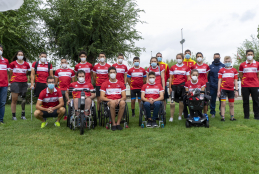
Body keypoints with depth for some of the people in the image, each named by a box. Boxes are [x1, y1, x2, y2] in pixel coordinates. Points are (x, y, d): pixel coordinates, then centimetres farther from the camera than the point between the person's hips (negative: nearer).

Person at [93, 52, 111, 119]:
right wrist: (97, 82, 10)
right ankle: (99, 114, 7)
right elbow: (94, 76, 14)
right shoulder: (96, 66, 6)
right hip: (98, 85, 0)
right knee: (99, 100, 1)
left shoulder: (108, 66, 5)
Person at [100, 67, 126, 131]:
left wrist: (119, 100, -14)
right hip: (109, 101, -1)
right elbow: (102, 97, 2)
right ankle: (113, 124, -26)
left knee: (122, 103, -36)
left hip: (119, 101, 1)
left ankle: (118, 123, -24)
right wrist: (110, 100, -16)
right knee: (112, 103, -39)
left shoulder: (121, 84, 16)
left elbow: (124, 97, 9)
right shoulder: (104, 84, 11)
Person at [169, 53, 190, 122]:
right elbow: (171, 78, 8)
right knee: (172, 102, -7)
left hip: (182, 86, 0)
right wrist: (170, 87, 3)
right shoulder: (173, 67, 7)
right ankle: (171, 117, 1)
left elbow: (188, 78, 7)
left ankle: (180, 116, 20)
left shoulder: (186, 68, 6)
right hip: (174, 85, 0)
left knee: (181, 102, 5)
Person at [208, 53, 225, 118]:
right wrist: (208, 84, 4)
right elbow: (208, 76, 10)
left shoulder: (223, 66, 7)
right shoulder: (210, 66, 9)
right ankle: (212, 112, 16)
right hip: (212, 87, 1)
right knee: (212, 100, 5)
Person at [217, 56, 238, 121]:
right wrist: (218, 91, 0)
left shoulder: (234, 70, 10)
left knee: (231, 104, 9)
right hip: (223, 89, -2)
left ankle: (232, 117, 19)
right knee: (223, 104, -5)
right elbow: (219, 81, 4)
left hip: (231, 89, 2)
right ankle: (222, 117, 1)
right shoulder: (221, 70, 4)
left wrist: (236, 90, 5)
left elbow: (235, 81, 11)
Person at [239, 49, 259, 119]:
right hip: (245, 86, 0)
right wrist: (245, 80, 8)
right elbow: (240, 75, 11)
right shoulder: (242, 65, 4)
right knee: (245, 101, 4)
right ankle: (246, 116, 13)